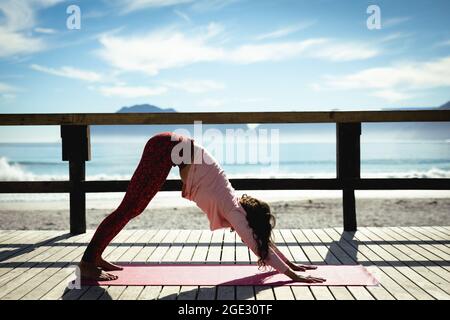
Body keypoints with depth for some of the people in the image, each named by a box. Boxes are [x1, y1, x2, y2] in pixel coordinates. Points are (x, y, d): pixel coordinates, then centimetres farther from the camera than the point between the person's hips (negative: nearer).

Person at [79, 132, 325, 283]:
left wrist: (290, 264, 20)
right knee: (129, 208, -8)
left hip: (174, 149, 8)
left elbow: (262, 238, 17)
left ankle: (95, 256, 20)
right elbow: (255, 244, -13)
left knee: (133, 208, 12)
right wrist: (292, 274, -12)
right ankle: (88, 262, -4)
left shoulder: (235, 205, 8)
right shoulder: (234, 211, -11)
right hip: (168, 149, -8)